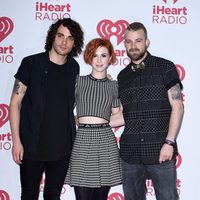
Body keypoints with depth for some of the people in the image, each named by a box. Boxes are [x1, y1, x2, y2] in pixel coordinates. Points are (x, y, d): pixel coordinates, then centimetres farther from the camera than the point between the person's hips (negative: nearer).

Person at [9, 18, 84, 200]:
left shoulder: (74, 67, 5)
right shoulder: (31, 63, -6)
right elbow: (15, 103, -6)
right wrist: (16, 140, -10)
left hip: (62, 146, 3)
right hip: (32, 145, -3)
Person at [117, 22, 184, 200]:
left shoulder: (165, 67, -1)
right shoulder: (123, 76, 12)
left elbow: (177, 107, -5)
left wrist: (169, 143, -13)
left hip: (160, 151, -4)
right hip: (130, 153, 4)